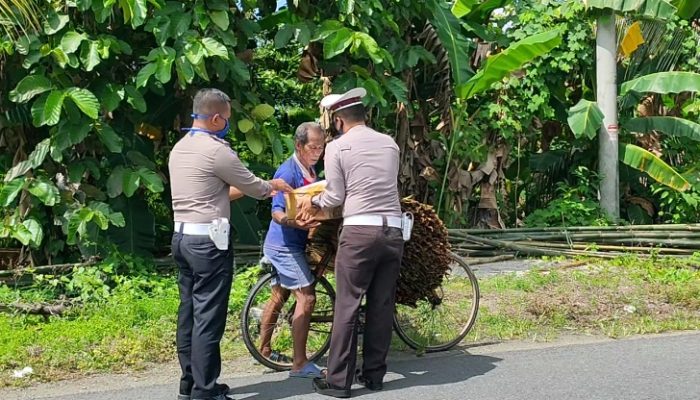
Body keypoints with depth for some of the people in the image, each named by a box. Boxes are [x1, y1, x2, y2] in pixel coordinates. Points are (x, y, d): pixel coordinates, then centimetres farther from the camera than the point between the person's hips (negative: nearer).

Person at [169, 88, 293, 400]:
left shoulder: (179, 148, 13)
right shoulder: (216, 150, -14)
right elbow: (254, 187, -5)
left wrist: (260, 188, 20)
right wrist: (272, 186, 17)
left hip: (182, 237, 9)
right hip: (208, 241, -9)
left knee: (189, 312, 13)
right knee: (208, 317, -5)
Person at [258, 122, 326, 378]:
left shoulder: (310, 171, 10)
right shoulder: (287, 172, -19)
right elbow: (277, 212, -25)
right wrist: (294, 222, -41)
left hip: (286, 245, 10)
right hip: (285, 246, -10)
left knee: (279, 297, 17)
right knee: (307, 297, -13)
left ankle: (264, 350, 29)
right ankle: (299, 364, -10)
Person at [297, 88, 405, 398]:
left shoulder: (337, 147, 0)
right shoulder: (389, 143, 13)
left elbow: (336, 196, 0)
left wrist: (314, 202, 21)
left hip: (359, 232, -5)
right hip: (393, 231, 5)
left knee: (347, 307, 1)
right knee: (382, 306, 10)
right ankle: (373, 375, 19)